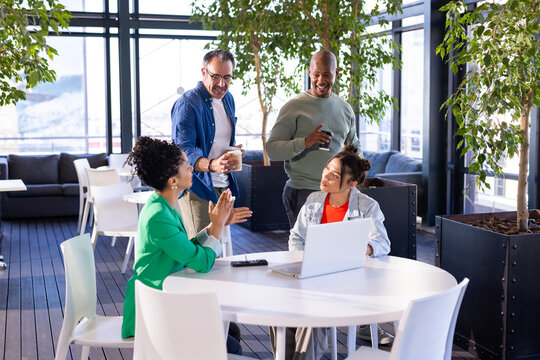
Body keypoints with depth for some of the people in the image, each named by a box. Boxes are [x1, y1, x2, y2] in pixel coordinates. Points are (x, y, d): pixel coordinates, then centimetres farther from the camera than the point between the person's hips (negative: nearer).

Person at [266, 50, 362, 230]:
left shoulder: (345, 109, 13)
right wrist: (305, 142, -23)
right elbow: (272, 149, -8)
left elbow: (354, 145, 27)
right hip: (302, 193, -5)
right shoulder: (294, 107, -3)